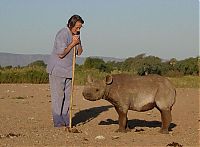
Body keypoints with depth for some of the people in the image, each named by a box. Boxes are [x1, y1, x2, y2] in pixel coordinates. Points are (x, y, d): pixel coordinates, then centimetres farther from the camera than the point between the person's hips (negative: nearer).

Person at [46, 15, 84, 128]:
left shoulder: (76, 34, 8)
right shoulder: (63, 34, -17)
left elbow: (79, 53, 9)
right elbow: (61, 54, -21)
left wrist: (78, 43, -9)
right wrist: (72, 43, -19)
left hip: (68, 71, 8)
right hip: (57, 71, -8)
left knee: (67, 96, 8)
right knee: (58, 96, -5)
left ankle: (66, 121, 13)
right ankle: (58, 122, -3)